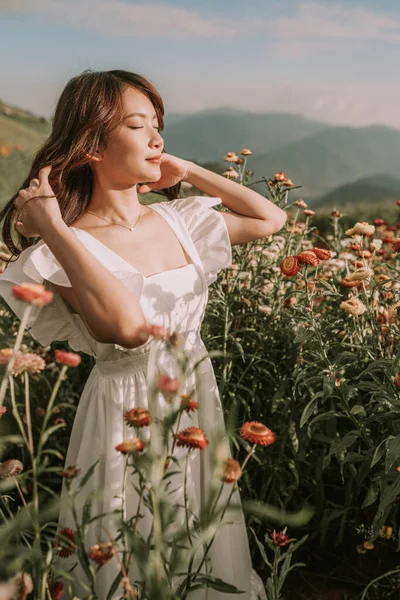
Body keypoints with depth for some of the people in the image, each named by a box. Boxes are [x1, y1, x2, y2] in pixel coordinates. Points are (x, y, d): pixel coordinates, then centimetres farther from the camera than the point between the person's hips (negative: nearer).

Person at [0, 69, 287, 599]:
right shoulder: (67, 249, -19)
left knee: (207, 555, 25)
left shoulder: (178, 220, -1)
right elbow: (128, 326, -37)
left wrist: (188, 171, 3)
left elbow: (271, 219, 7)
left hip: (200, 401, 6)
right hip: (129, 417, -5)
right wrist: (52, 227, -29)